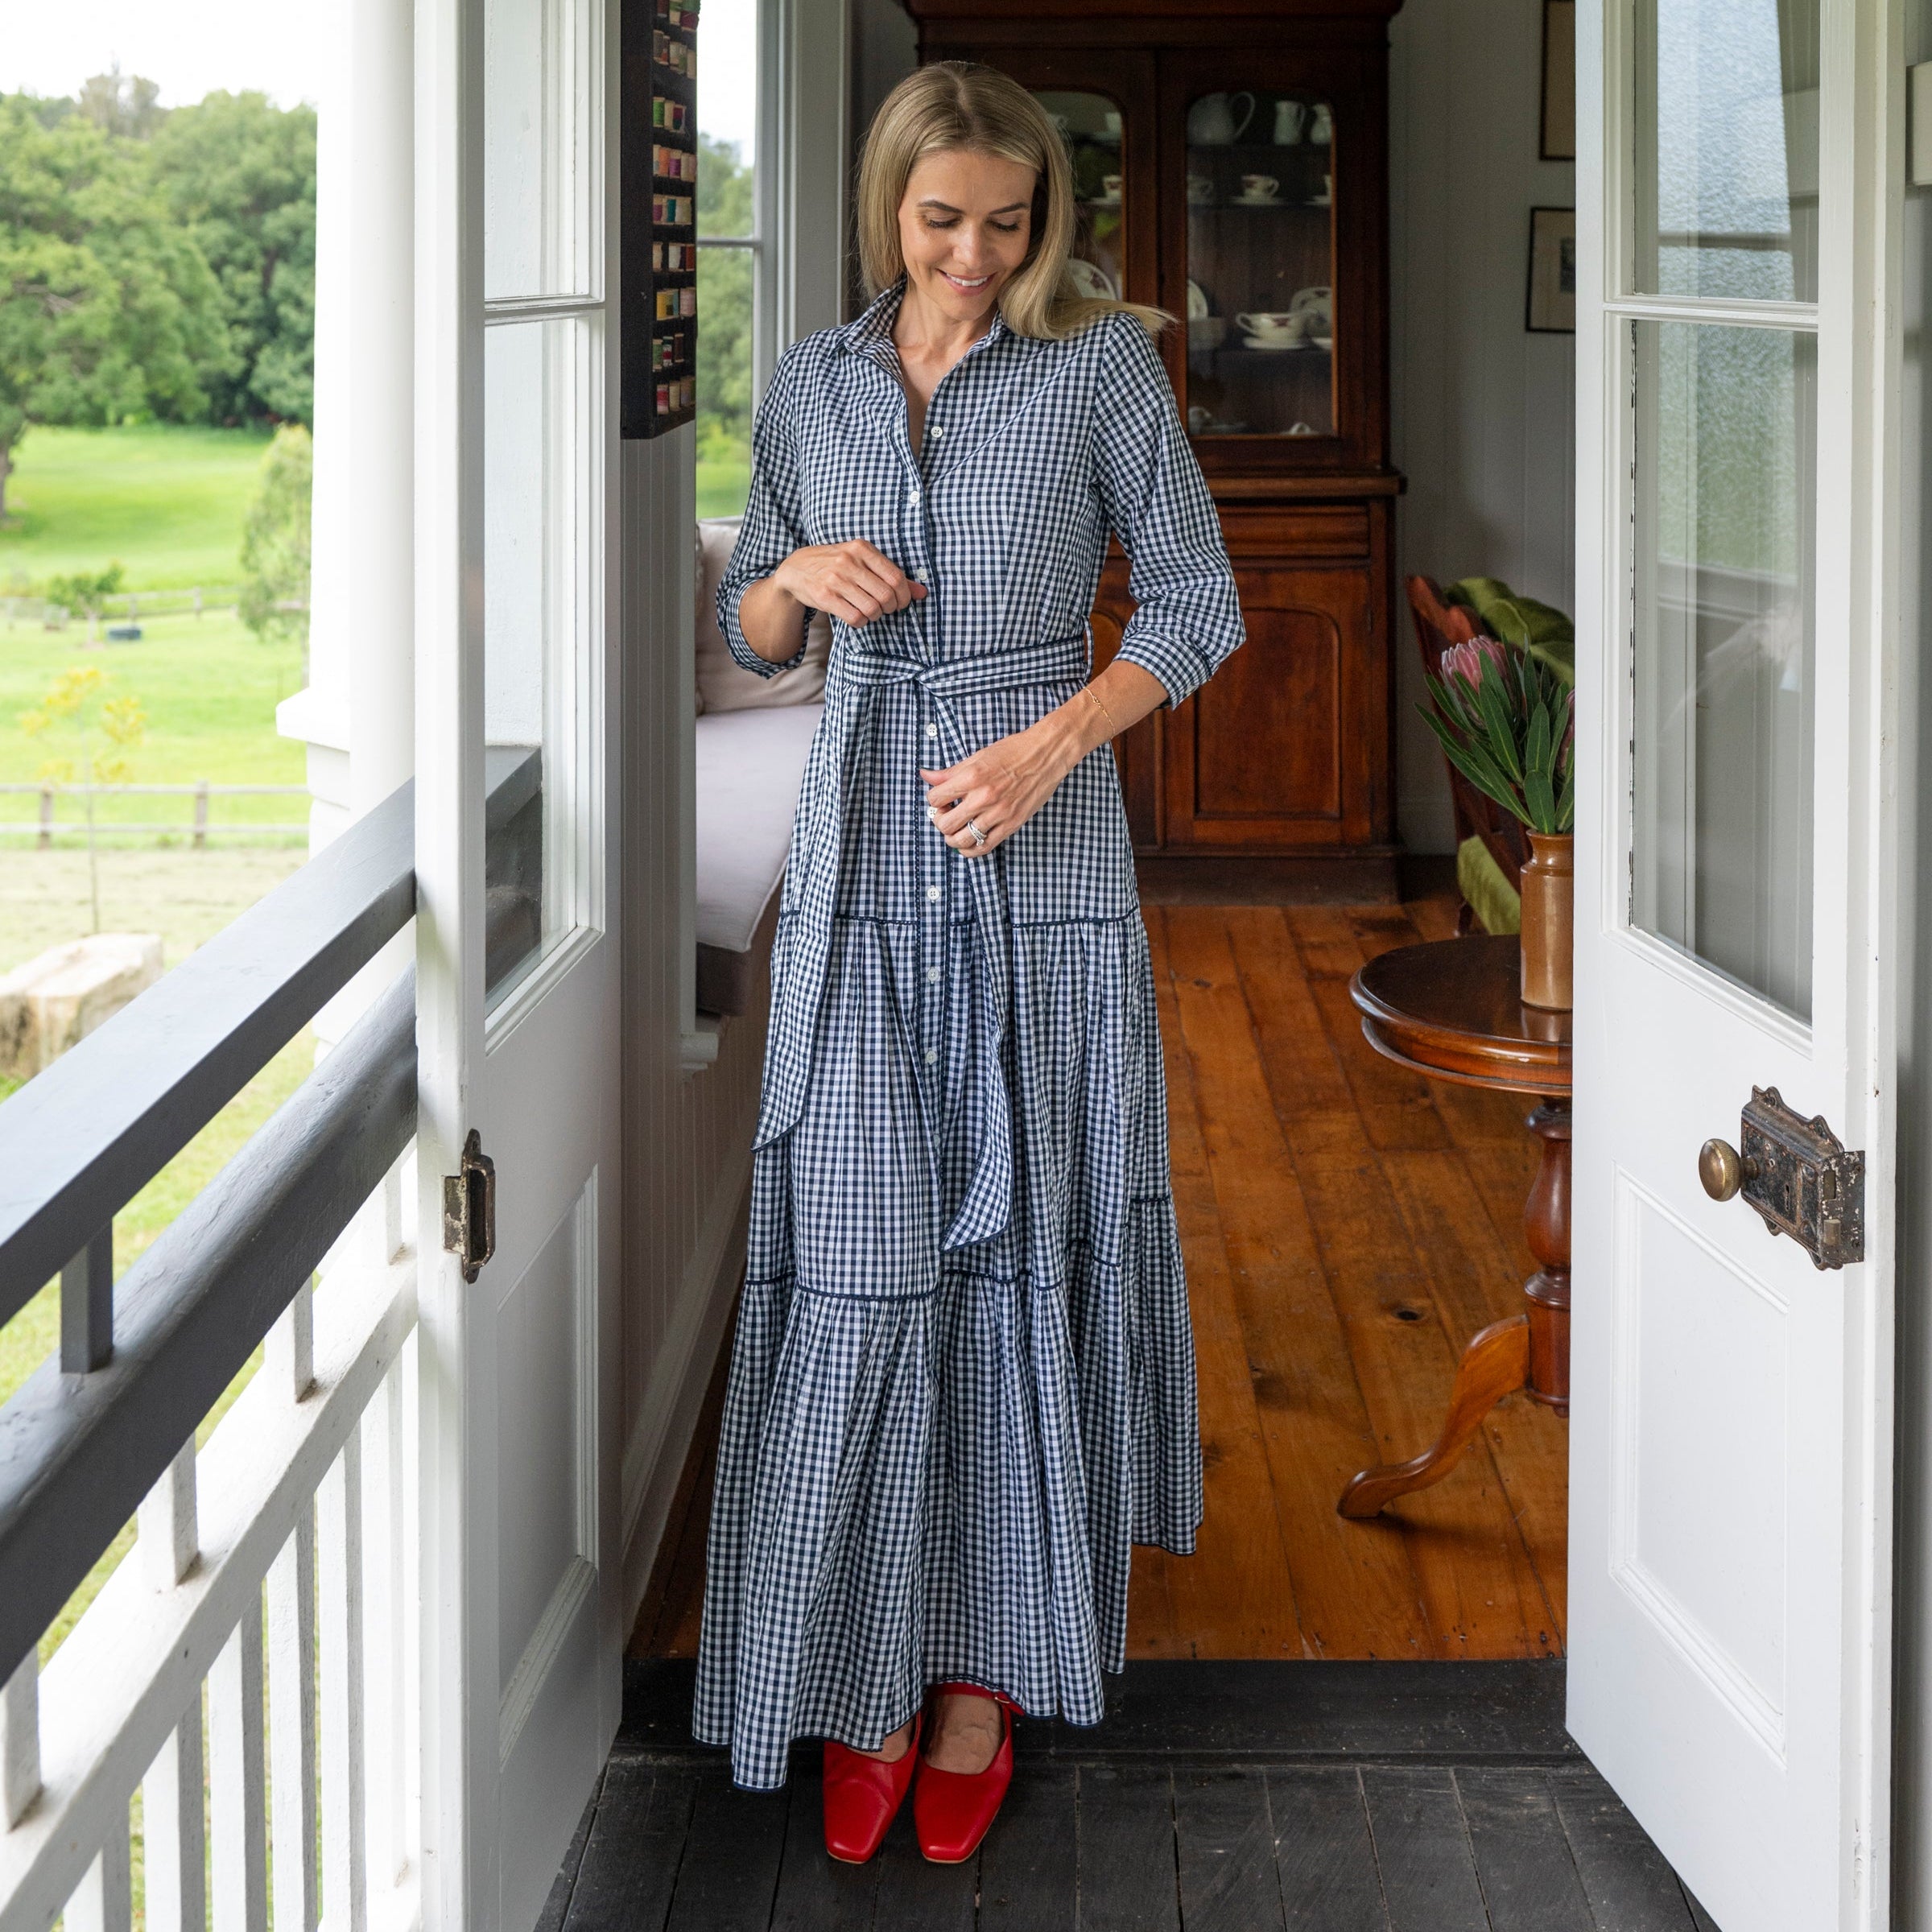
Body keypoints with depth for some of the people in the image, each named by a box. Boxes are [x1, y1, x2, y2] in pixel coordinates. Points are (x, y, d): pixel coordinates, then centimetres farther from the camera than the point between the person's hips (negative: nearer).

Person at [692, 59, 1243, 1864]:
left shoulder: (1103, 369, -1)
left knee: (1023, 1251, 2)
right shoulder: (809, 385, 8)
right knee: (857, 1260, 0)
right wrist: (799, 575, -7)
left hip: (1042, 864, -2)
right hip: (860, 863, 2)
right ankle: (866, 1673, 9)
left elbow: (1198, 603, 0)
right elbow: (748, 632, 16)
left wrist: (1052, 744, -14)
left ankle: (987, 1662, 13)